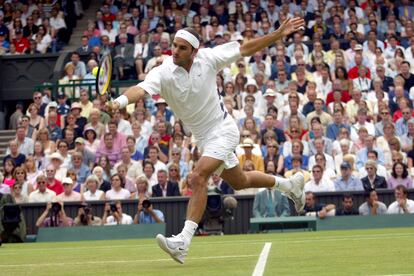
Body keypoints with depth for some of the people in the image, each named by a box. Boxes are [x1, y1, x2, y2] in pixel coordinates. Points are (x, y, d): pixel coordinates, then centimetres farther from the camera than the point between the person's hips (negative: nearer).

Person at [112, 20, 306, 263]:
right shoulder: (163, 72, -17)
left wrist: (279, 34, -8)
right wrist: (121, 101, -59)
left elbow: (246, 48, -3)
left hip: (223, 129, -4)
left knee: (199, 177, -25)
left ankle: (183, 242, -29)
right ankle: (288, 184, 51)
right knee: (240, 182, 23)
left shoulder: (208, 58, -16)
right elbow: (141, 89, -37)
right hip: (204, 138, 4)